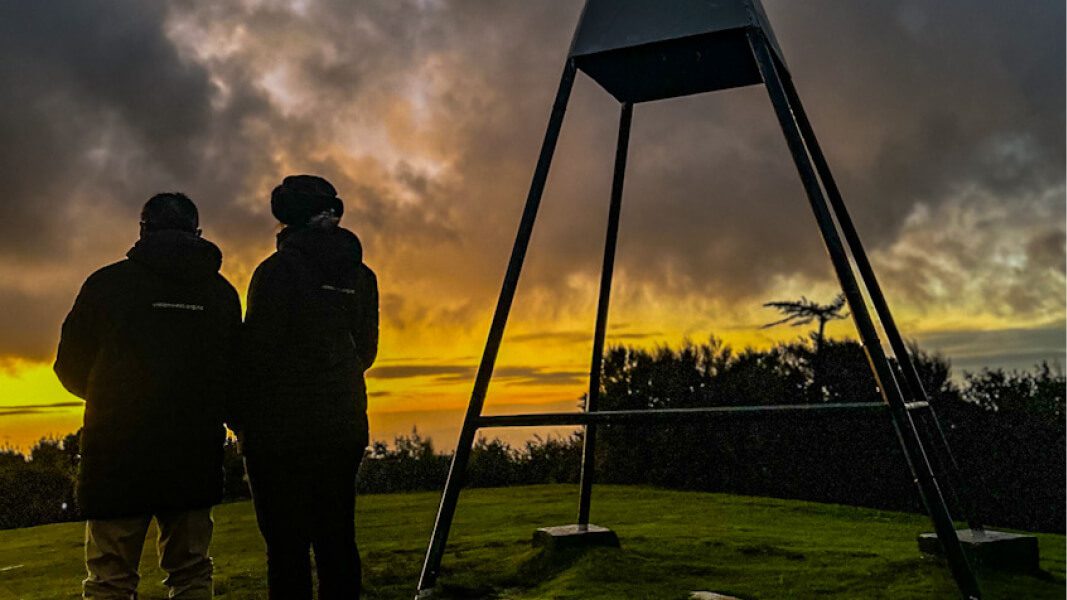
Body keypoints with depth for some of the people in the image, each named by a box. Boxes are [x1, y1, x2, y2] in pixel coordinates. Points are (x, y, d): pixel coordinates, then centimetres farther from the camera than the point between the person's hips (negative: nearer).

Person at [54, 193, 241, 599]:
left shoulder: (107, 282, -2)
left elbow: (71, 368, 3)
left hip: (117, 449, -3)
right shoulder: (221, 291, 5)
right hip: (196, 453, 3)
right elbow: (235, 372, 7)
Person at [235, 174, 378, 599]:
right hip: (344, 427, 6)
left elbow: (257, 351, -10)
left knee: (287, 547, -1)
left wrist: (241, 419, 2)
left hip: (282, 427, -5)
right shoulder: (361, 276, 9)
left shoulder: (277, 270, -8)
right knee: (337, 540, 12)